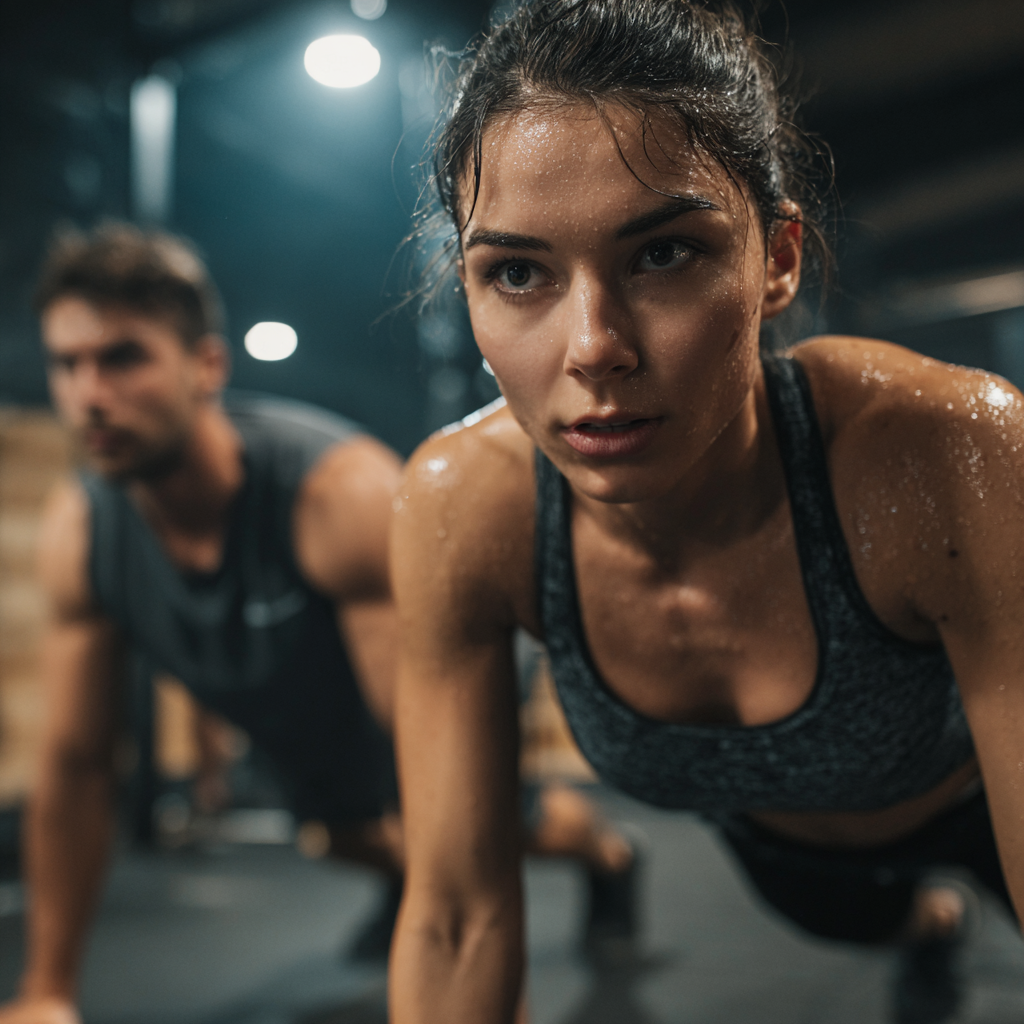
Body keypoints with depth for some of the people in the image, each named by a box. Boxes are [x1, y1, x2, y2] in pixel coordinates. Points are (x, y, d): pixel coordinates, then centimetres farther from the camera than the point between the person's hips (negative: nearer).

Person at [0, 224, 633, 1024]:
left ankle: (597, 842, 39)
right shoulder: (77, 535, -26)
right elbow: (76, 767, -15)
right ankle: (406, 876, 61)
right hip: (298, 730, 5)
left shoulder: (345, 494, -43)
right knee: (357, 838, 26)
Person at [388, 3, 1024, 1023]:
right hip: (775, 846, 3)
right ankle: (927, 921, 68)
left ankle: (922, 901, 54)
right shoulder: (460, 508, -34)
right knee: (862, 922, 34)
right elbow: (459, 916, -26)